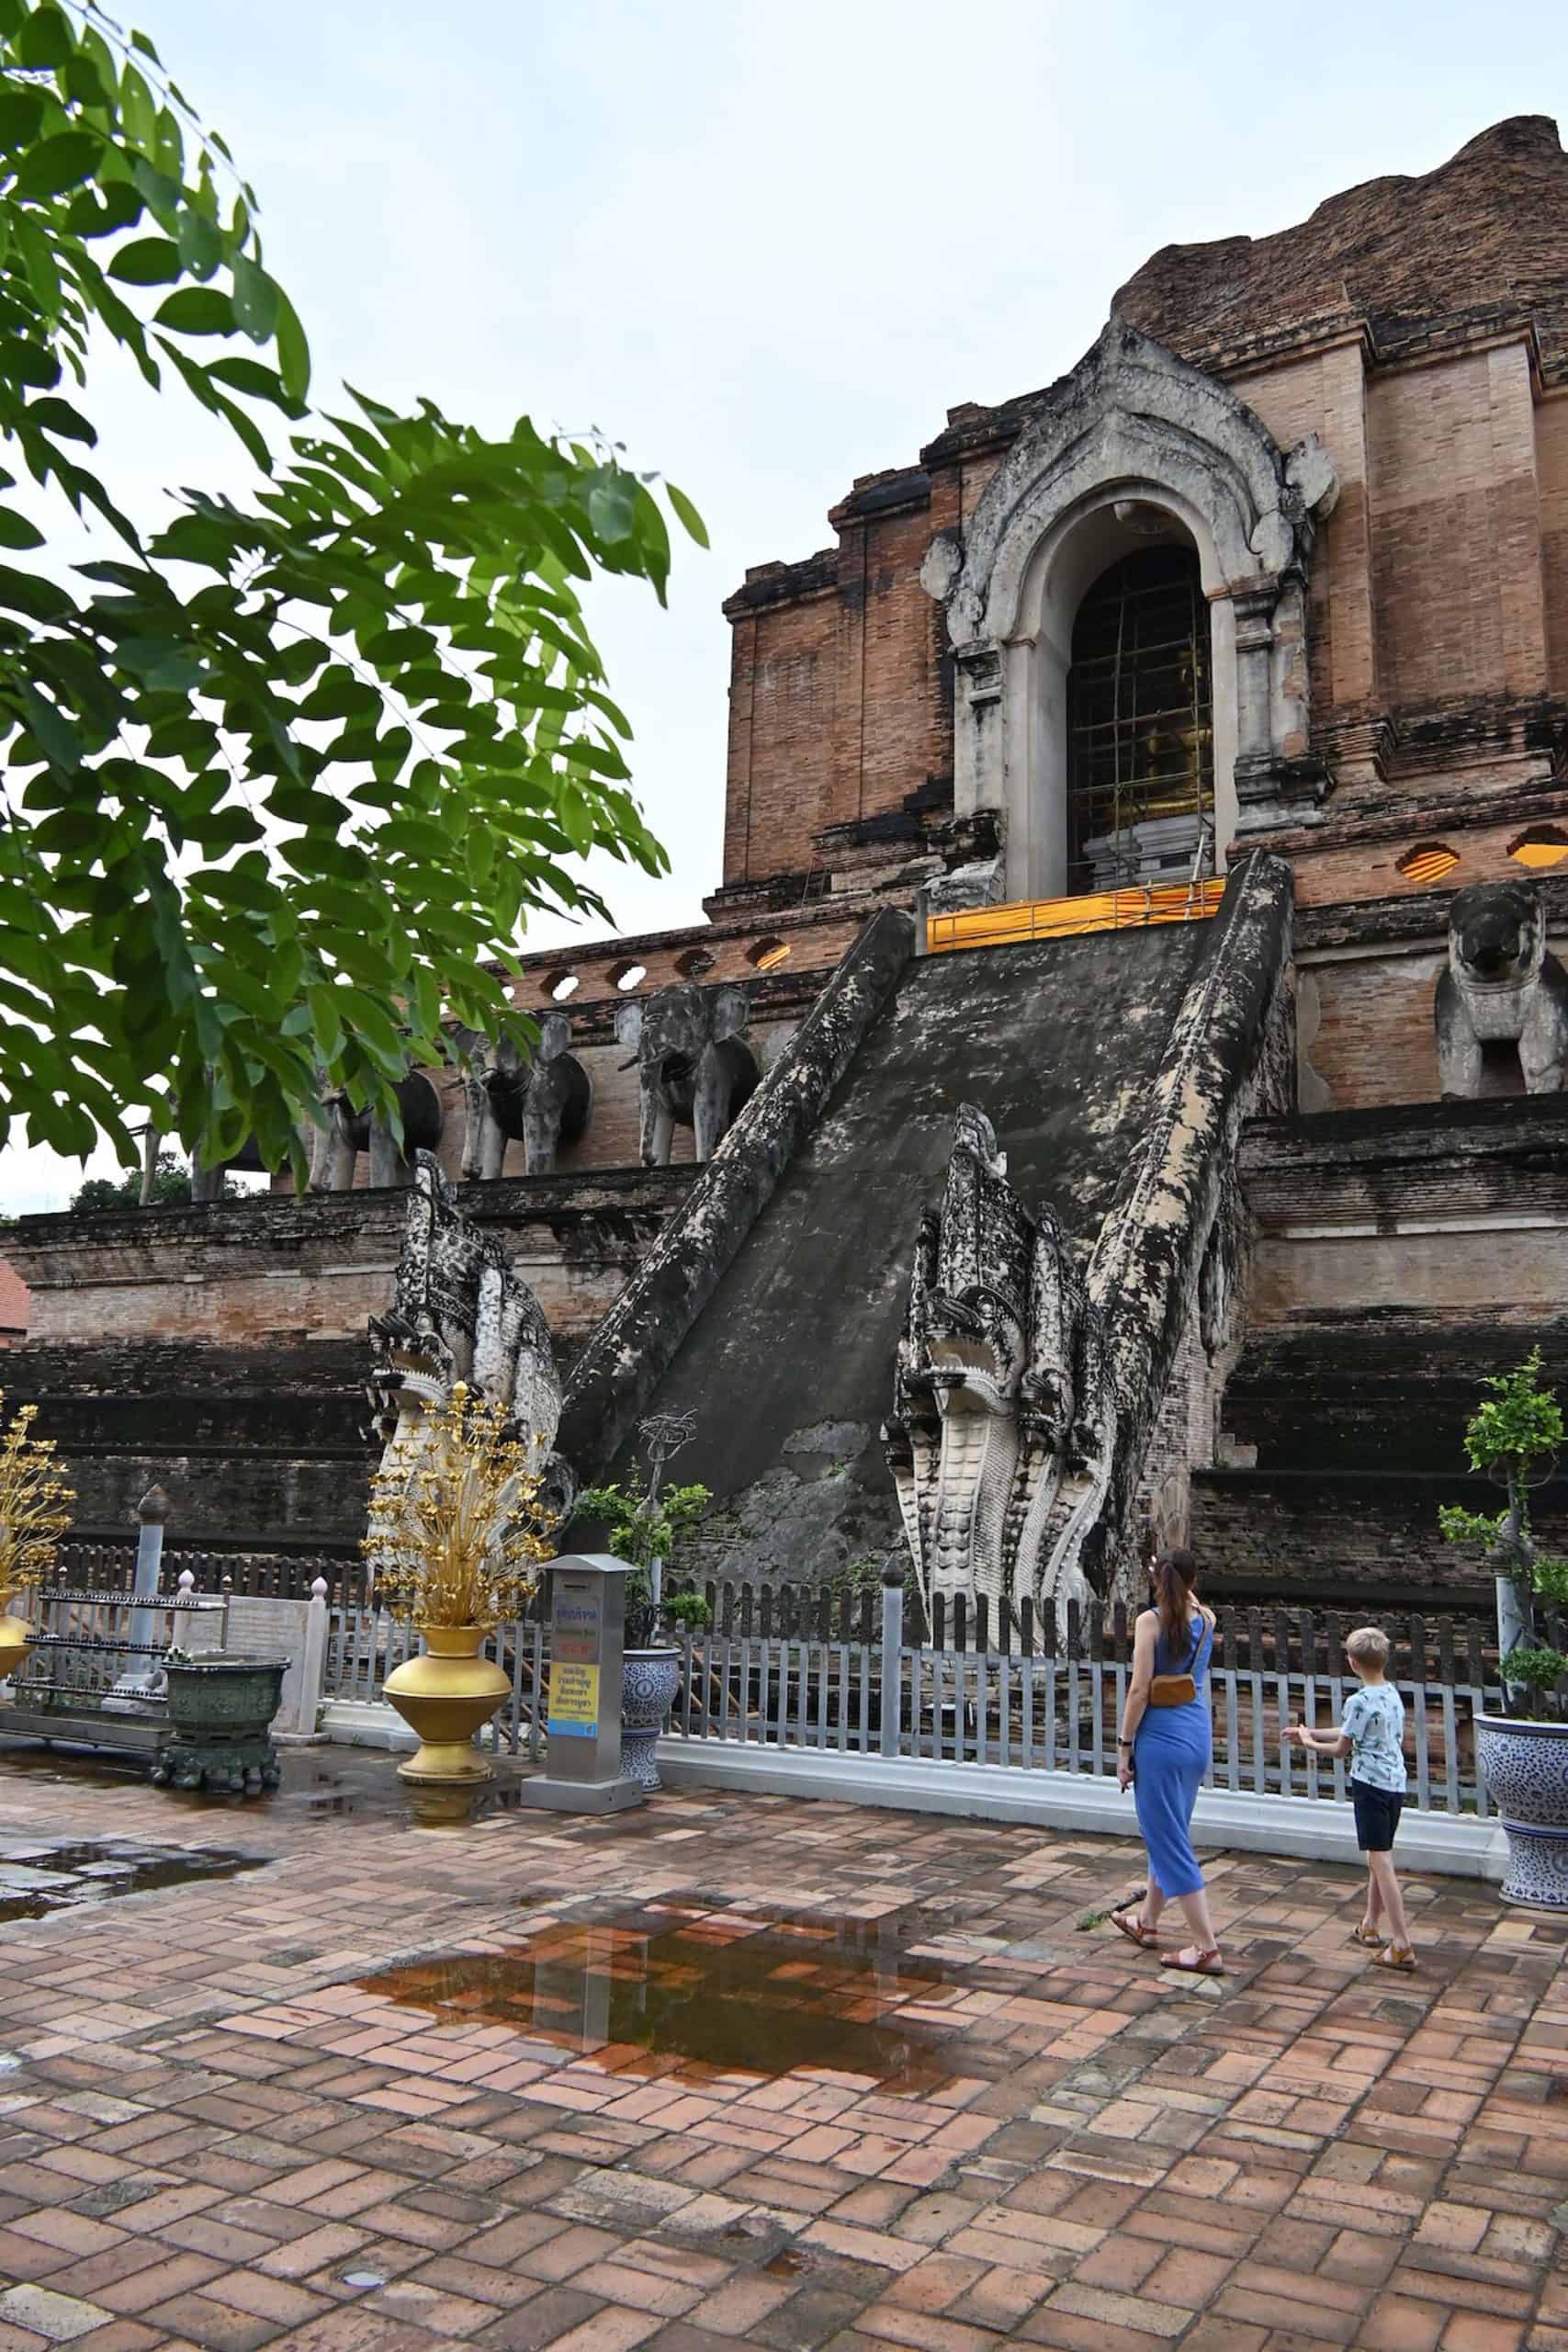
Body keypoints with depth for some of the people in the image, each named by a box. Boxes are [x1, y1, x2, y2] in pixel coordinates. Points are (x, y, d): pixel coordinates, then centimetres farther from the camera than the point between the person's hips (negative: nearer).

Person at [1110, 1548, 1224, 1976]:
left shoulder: (1151, 1620, -13)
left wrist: (1124, 1746, -10)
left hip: (1161, 1738, -7)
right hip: (1197, 1736, 7)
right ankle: (1146, 1921, 35)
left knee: (1170, 1842, 0)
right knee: (1168, 1833, 20)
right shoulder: (1206, 1620, 3)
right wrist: (1180, 1579, 41)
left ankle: (1206, 1947, 1)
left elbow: (1139, 1689, -16)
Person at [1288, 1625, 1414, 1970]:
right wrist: (1312, 1733, 23)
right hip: (1396, 1784, 9)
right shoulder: (1393, 1695, 9)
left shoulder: (1360, 1701, -17)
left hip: (1371, 1784, -9)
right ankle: (1369, 1927, 33)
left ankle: (1402, 1946, -8)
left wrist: (1310, 1744, 12)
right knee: (1379, 1858, 20)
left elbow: (1341, 1748, -6)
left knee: (1381, 1862, -6)